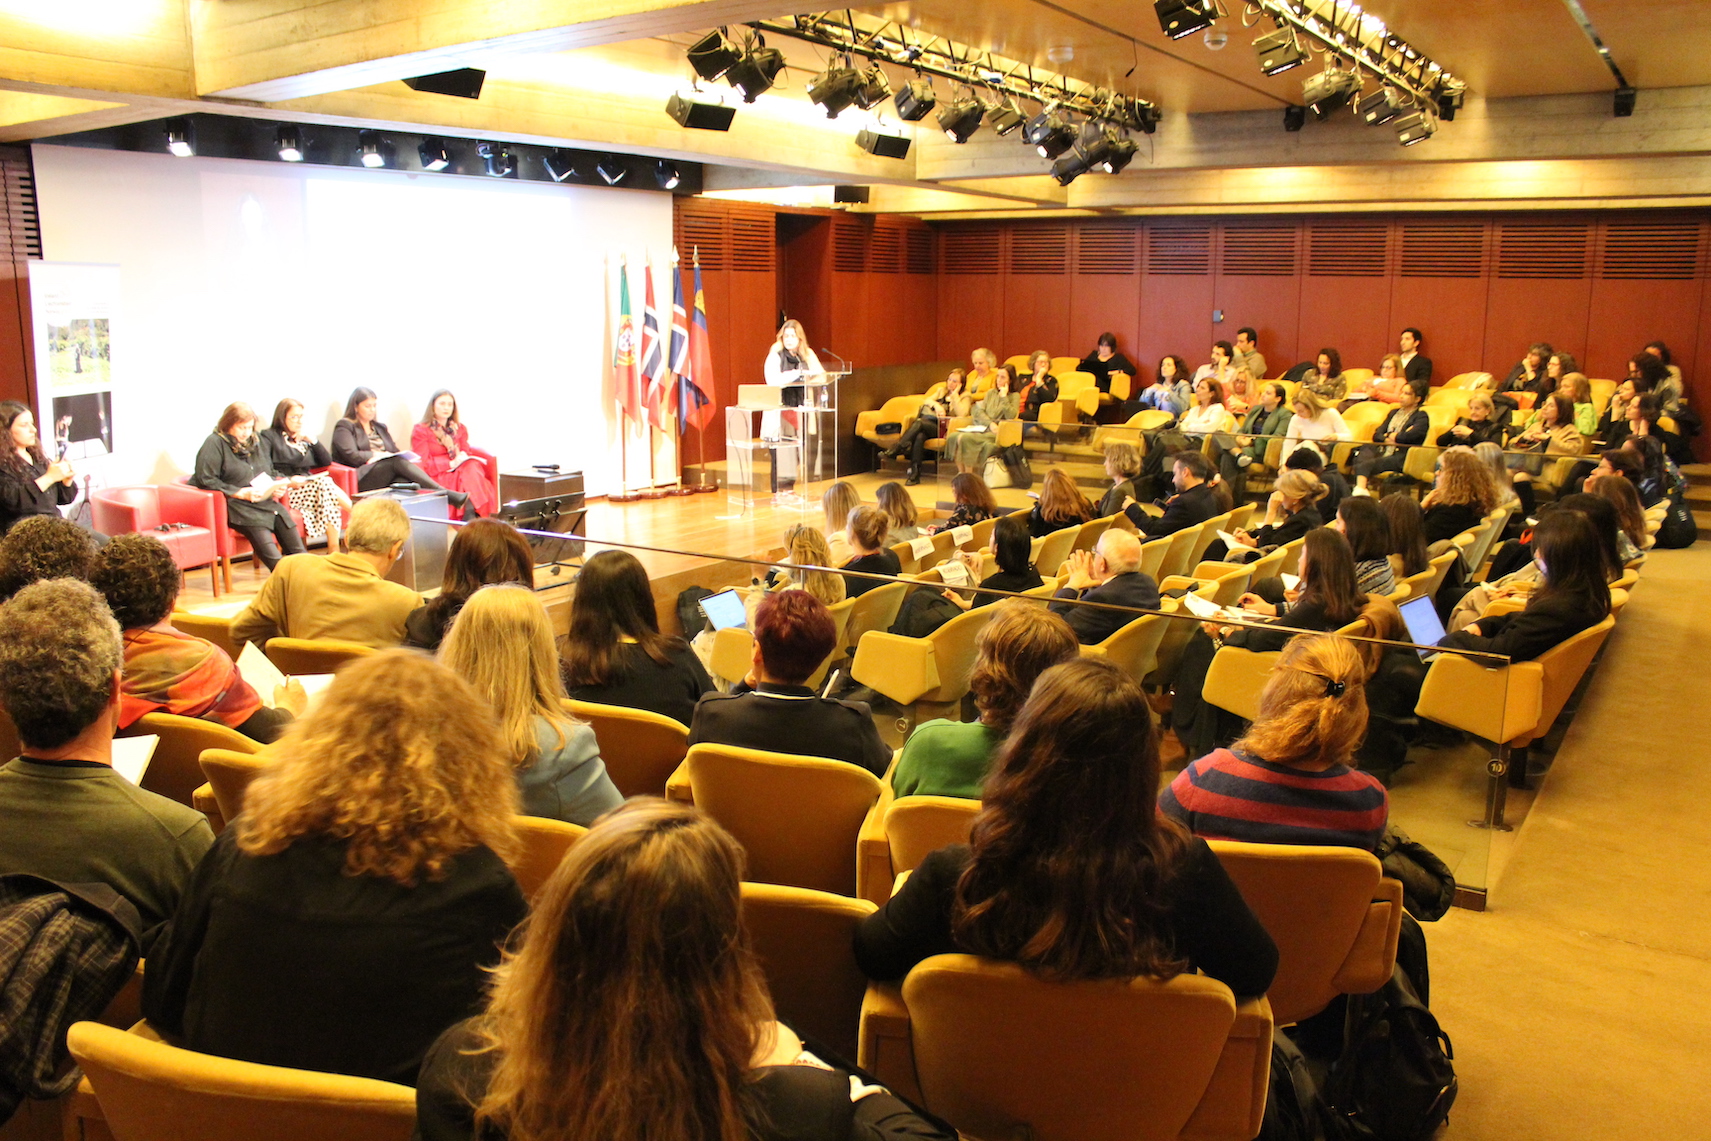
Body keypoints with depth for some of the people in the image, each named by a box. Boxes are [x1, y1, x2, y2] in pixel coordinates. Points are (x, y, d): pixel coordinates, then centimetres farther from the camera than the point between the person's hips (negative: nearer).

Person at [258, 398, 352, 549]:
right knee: (325, 484, -34)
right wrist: (288, 481, -21)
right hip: (287, 490, -5)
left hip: (309, 485, 5)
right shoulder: (269, 437, 11)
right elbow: (266, 470, -4)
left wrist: (313, 440, 7)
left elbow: (327, 461, 19)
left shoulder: (304, 438, 29)